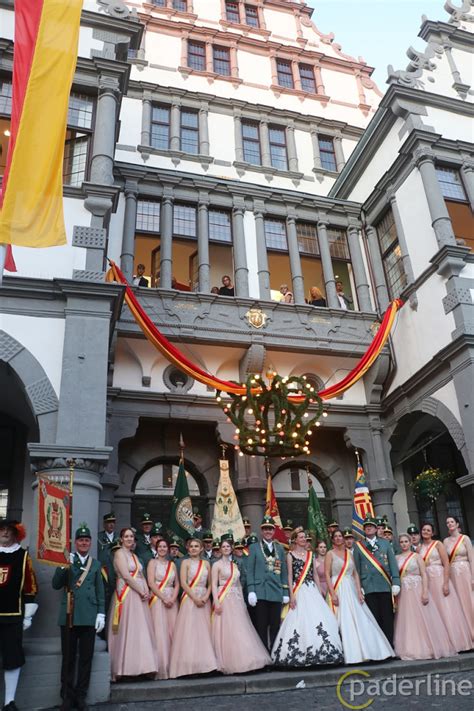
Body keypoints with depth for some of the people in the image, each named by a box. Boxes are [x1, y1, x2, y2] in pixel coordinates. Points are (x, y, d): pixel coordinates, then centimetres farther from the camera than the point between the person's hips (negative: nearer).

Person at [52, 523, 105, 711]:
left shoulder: (96, 564, 10)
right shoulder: (67, 561, 6)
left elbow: (100, 591, 9)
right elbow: (56, 585, -2)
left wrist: (101, 614, 1)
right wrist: (63, 567, -16)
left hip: (89, 616, 1)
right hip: (69, 615, -1)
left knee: (86, 658, 6)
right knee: (68, 658, 5)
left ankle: (81, 696, 16)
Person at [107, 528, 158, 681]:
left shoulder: (134, 556, 19)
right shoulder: (120, 553, -4)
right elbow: (126, 576, -13)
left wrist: (147, 591, -2)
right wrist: (142, 592, -12)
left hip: (140, 595, 8)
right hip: (127, 595, -7)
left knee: (142, 631, 4)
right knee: (127, 630, -7)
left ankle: (143, 665, 7)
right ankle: (125, 667, -2)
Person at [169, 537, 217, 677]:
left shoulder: (206, 563, 12)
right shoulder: (186, 562, 3)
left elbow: (210, 584, 10)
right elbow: (183, 583, -6)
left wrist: (205, 597, -8)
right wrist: (195, 598, -15)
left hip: (204, 600, 3)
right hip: (189, 599, -3)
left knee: (204, 631, 2)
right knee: (189, 631, -8)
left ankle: (203, 663, 7)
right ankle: (189, 665, -5)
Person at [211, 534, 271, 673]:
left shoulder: (235, 565, 16)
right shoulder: (217, 565, -1)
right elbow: (214, 585, -7)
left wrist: (242, 601, 10)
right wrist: (216, 602, -17)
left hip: (236, 600, 6)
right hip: (224, 600, -5)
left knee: (240, 631, 2)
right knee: (226, 631, -7)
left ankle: (240, 661, 8)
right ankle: (228, 663, 0)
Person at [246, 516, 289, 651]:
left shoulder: (280, 548, 15)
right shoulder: (254, 547, 7)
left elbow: (284, 571, 12)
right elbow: (250, 571, 1)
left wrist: (285, 592, 6)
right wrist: (251, 591, -8)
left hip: (277, 592, 2)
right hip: (261, 592, -2)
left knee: (275, 626, 5)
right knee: (261, 626, 0)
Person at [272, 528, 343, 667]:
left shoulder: (310, 554, 13)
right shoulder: (290, 555, 1)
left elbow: (315, 574, 14)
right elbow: (290, 576, -4)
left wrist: (319, 592, 8)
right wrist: (292, 595, -11)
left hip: (312, 590, 4)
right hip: (299, 592, -4)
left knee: (317, 619, -2)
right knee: (301, 620, -8)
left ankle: (318, 652, 9)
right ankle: (299, 654, 2)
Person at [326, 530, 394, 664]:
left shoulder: (349, 554, 13)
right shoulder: (330, 554, 0)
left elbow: (355, 574, 10)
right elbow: (327, 575, -6)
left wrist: (359, 591, -2)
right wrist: (332, 593, -16)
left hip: (351, 590, 5)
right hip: (338, 590, -4)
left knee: (360, 621, 2)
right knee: (345, 622, -6)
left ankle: (364, 651, 11)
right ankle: (351, 654, -1)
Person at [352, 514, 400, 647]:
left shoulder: (385, 543, 11)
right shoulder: (358, 546, 9)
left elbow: (393, 563, 7)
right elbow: (357, 568, 7)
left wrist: (396, 582, -1)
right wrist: (359, 586, 1)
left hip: (385, 586, 1)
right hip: (369, 587, -1)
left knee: (388, 618, 1)